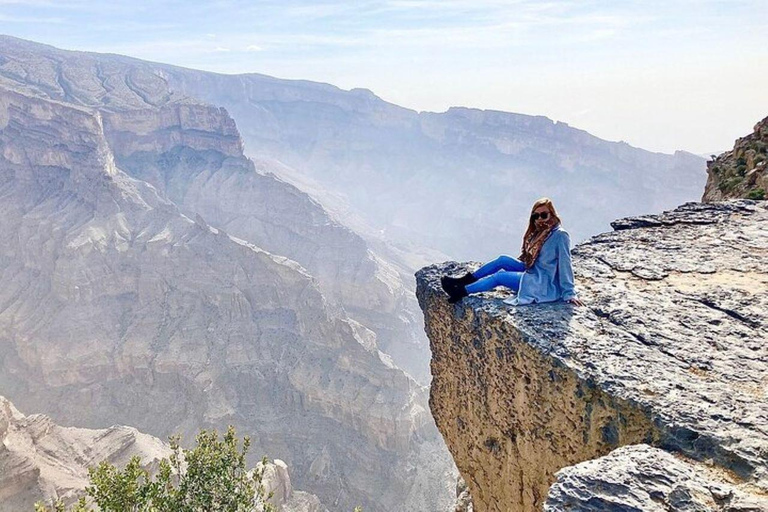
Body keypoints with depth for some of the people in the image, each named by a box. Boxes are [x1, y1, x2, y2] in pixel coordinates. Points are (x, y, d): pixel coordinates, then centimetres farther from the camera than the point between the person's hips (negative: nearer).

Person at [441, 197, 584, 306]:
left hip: (546, 285, -8)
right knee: (502, 260, -3)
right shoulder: (540, 233, 11)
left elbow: (565, 265, -17)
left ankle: (461, 292, -7)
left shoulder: (560, 235, -16)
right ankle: (464, 280, 1)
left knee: (499, 276, -15)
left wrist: (569, 294, -16)